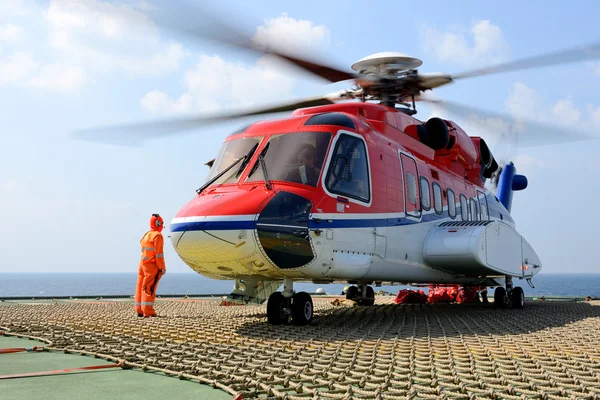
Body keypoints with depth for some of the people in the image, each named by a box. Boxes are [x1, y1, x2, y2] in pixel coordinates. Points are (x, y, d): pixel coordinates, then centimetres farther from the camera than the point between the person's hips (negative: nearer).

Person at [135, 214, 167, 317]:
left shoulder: (146, 235, 18)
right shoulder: (157, 235, -8)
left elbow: (145, 251, 15)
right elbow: (159, 253, -14)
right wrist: (163, 267, -10)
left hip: (142, 264, 8)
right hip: (152, 265, -8)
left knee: (141, 287, 8)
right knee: (150, 288, -9)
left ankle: (140, 310, 11)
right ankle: (148, 311, -10)